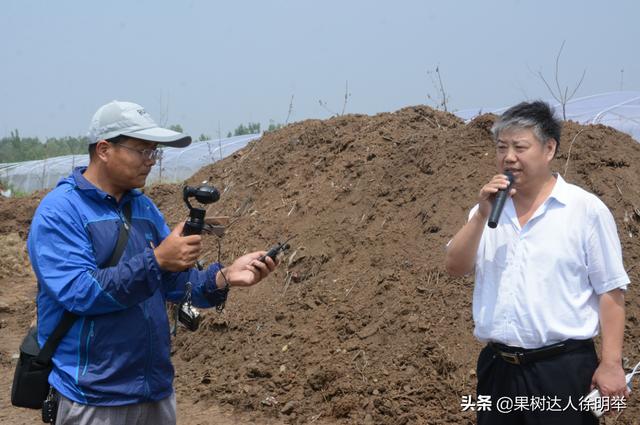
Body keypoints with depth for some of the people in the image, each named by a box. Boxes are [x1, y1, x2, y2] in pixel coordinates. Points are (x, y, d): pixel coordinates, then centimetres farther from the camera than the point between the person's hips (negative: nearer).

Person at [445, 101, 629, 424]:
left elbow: (610, 291, -5)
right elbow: (455, 267, 1)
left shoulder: (586, 209, -4)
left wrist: (611, 364, -10)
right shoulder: (488, 209, 10)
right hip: (497, 369, 5)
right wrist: (481, 215, -11)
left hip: (562, 370, -4)